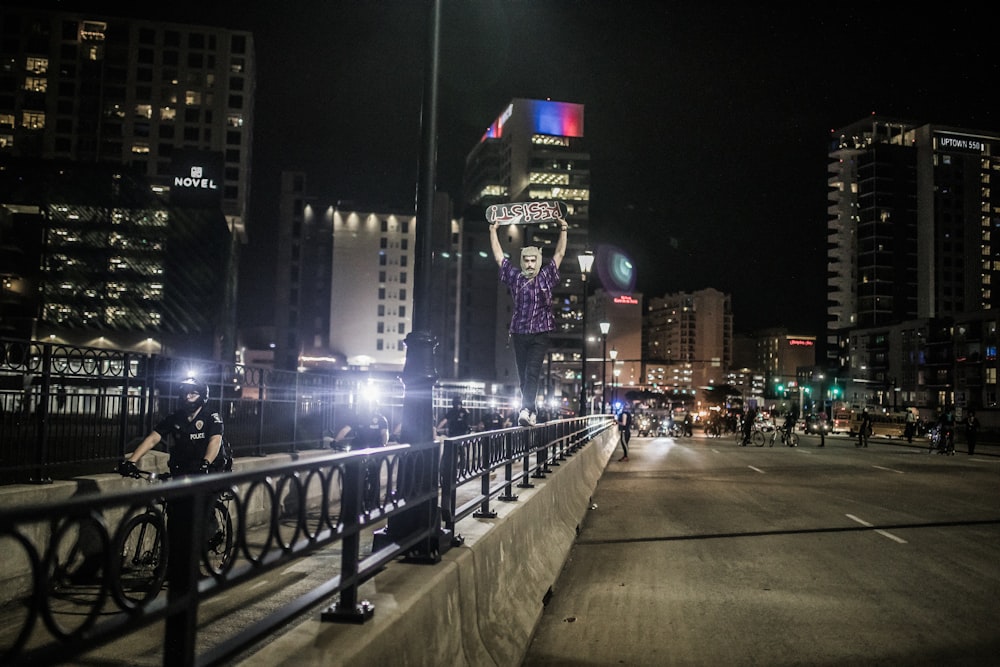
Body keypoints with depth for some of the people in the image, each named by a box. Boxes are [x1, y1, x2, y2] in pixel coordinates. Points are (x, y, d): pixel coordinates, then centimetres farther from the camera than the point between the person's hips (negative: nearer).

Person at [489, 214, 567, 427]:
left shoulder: (546, 277, 4)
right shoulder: (514, 276, 8)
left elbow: (559, 254, 3)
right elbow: (498, 256, 12)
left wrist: (563, 230, -1)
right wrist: (493, 231, 12)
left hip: (540, 334, -3)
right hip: (519, 333, 3)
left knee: (532, 373, -13)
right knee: (522, 375, 6)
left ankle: (525, 411, -23)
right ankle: (531, 411, 14)